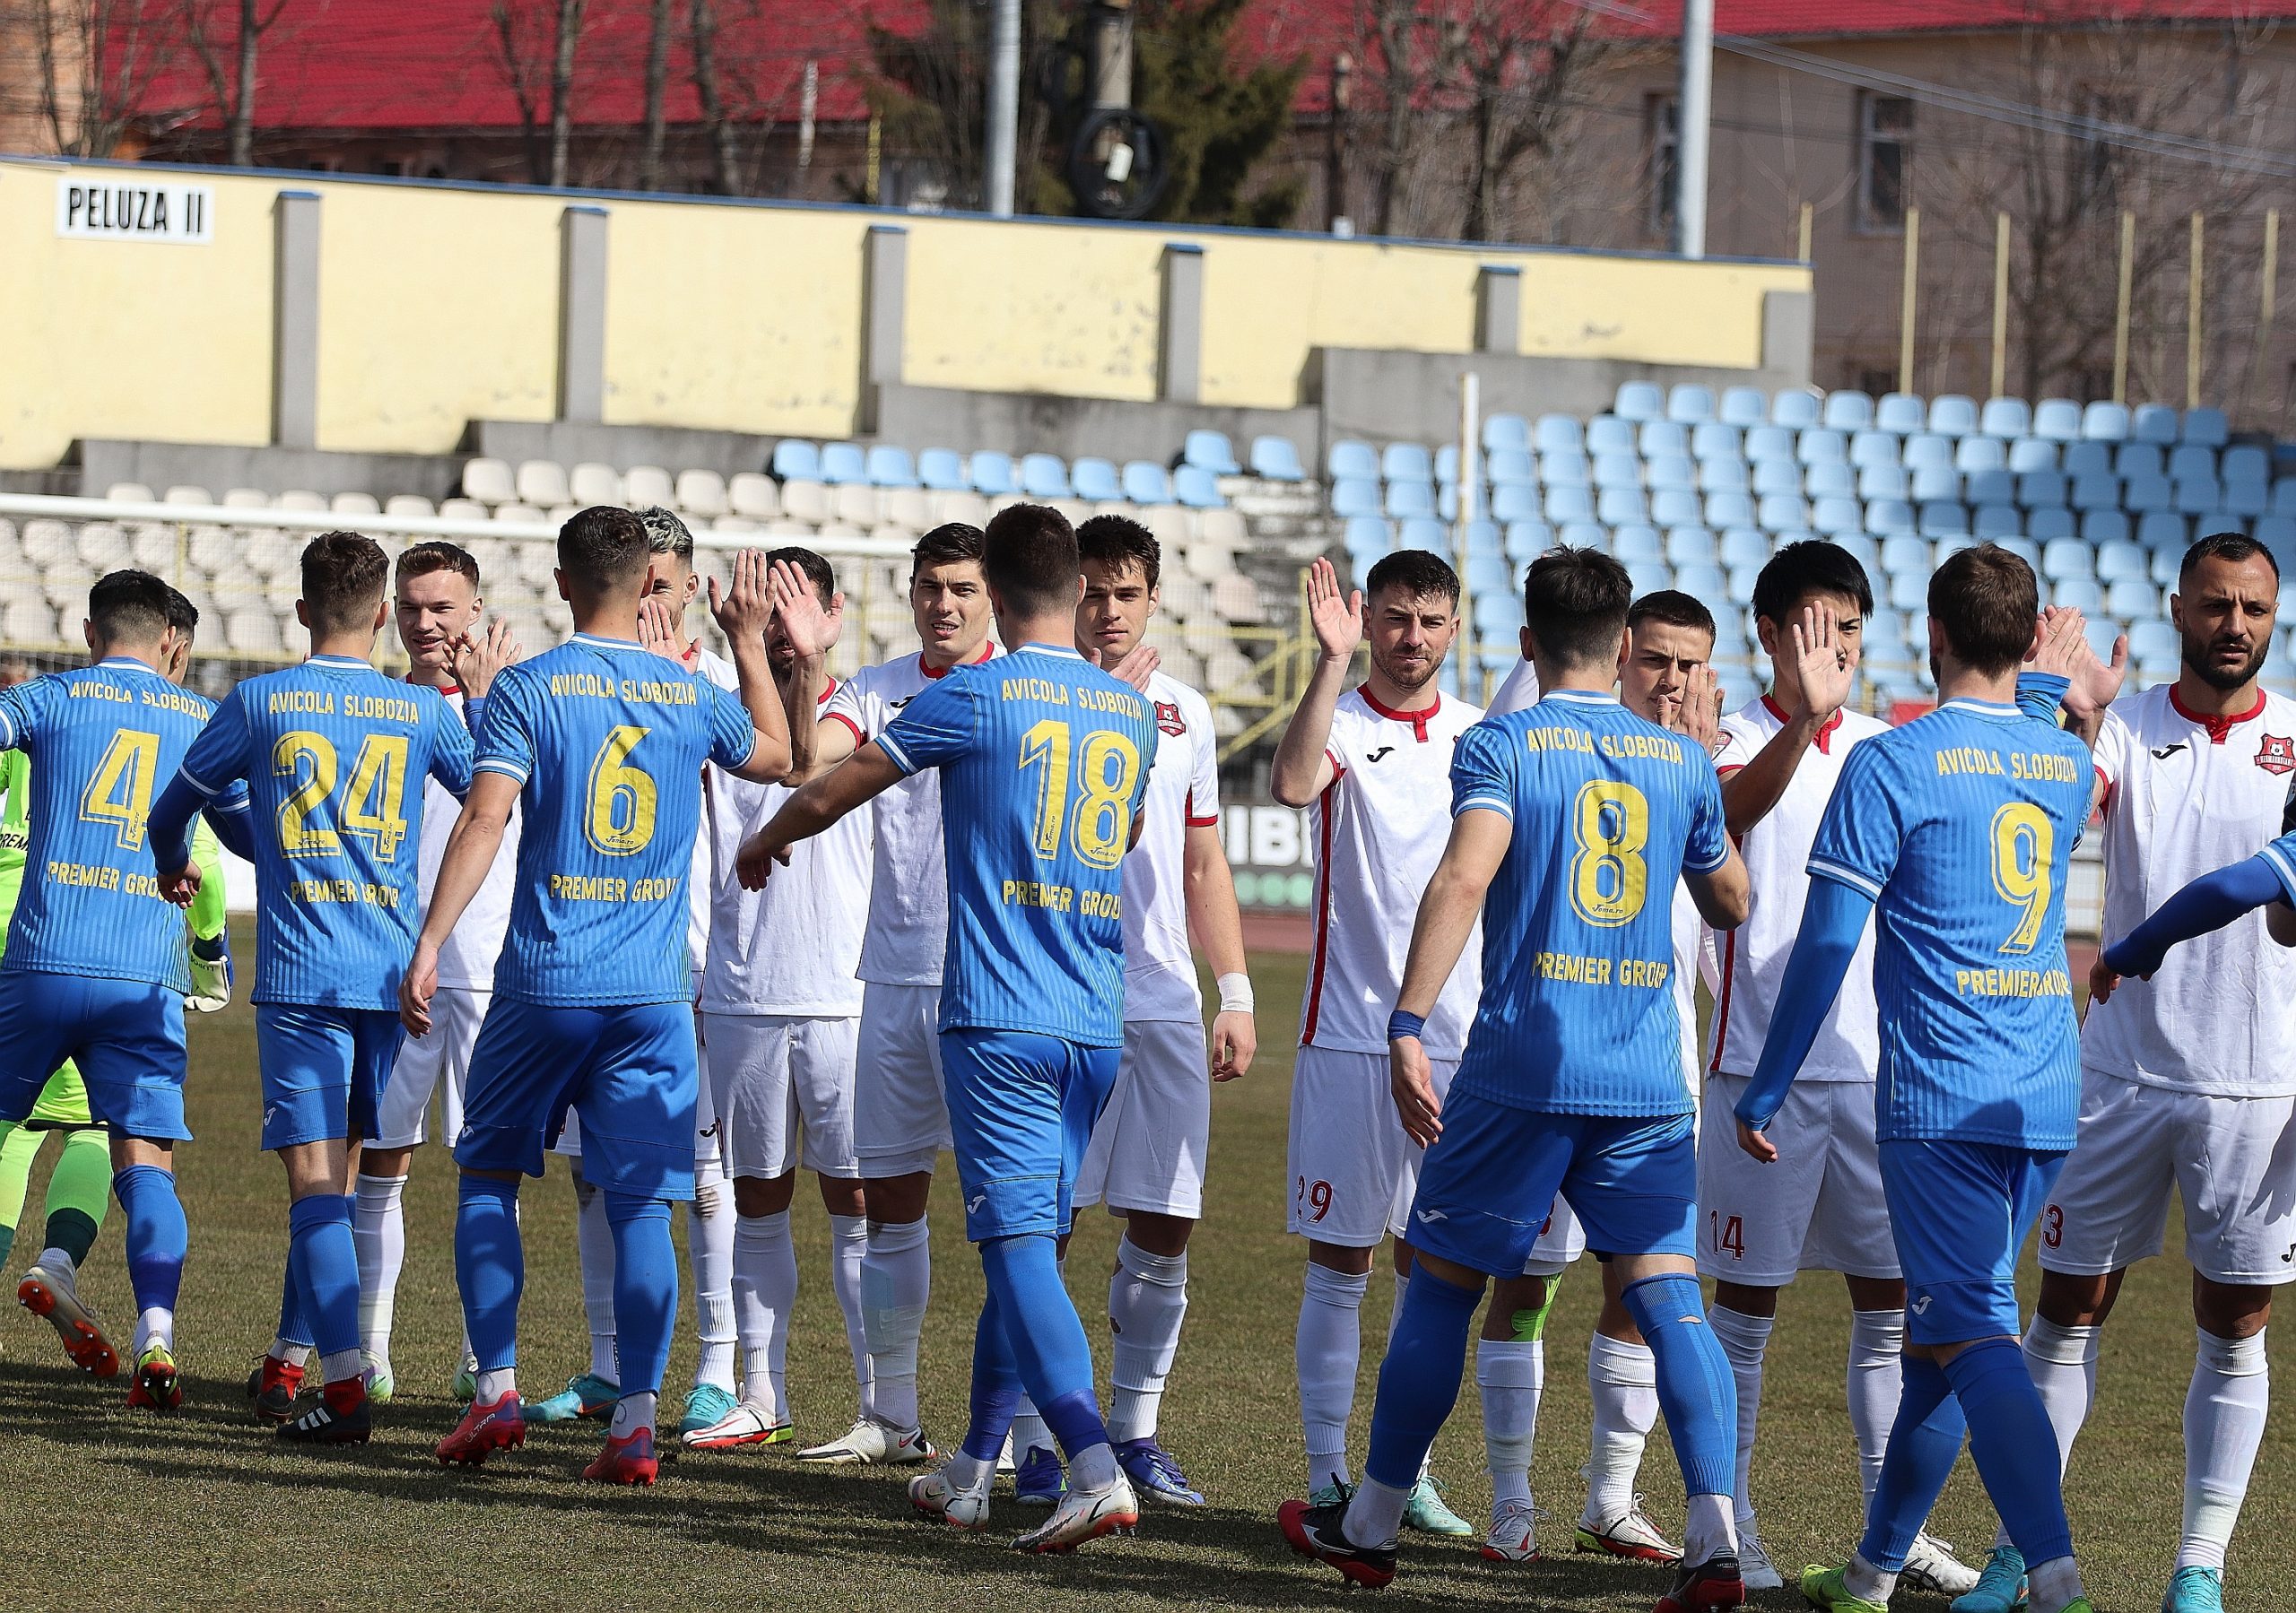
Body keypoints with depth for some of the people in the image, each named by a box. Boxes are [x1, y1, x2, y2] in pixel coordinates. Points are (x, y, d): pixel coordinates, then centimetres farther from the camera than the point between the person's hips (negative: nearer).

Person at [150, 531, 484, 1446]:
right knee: (339, 1171, 15)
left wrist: (173, 871, 36)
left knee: (315, 1173, -9)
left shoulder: (259, 703, 0)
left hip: (298, 973, -3)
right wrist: (482, 701, 36)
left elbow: (173, 809, 14)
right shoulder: (425, 712, 4)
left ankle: (345, 1385, -20)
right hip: (391, 974, 3)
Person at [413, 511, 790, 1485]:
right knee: (641, 1204, 1)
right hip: (654, 992, 2)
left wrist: (429, 945, -17)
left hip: (542, 983, -2)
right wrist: (749, 644, 35)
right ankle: (636, 1420, -8)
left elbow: (484, 820, -15)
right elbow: (778, 758, 27)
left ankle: (497, 1392, 6)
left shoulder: (526, 690, -4)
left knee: (489, 1175, 15)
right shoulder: (695, 698, 6)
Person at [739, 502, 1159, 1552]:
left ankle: (1098, 1474, -25)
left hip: (998, 1020, -6)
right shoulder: (1131, 714, 12)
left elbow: (826, 797, 3)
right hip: (1097, 1027, 6)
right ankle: (971, 1473, 22)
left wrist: (762, 847, 24)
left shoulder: (976, 697, -5)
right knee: (1029, 1243, 14)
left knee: (1020, 1244, -11)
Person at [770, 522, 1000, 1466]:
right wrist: (808, 666, -23)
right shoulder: (878, 691, 9)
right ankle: (891, 1417, 17)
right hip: (895, 974, 5)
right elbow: (804, 761, -8)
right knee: (889, 1198, 9)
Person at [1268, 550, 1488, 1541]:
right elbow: (1293, 782, -27)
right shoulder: (1342, 723, -4)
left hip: (1457, 1040, 4)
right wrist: (1334, 660, -34)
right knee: (1339, 1262, -1)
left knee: (1431, 1268, 8)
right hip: (1349, 1038, -4)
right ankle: (1327, 1473, 4)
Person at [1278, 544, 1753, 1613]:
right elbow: (1730, 904, 23)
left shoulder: (1501, 747, -3)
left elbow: (1464, 878, -19)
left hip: (1522, 1070, -3)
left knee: (1440, 1284, 10)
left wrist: (1407, 1026, -22)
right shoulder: (1681, 760, 9)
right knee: (1667, 1294, 0)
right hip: (1649, 1081, 3)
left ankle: (1369, 1526, 20)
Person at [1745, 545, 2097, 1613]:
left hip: (1938, 1101, -6)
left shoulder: (1891, 765, -7)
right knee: (1937, 1332, 16)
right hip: (2046, 1101, 6)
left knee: (1972, 1336, -11)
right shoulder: (2066, 764, 10)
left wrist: (1763, 1094, -2)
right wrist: (2051, 692, 47)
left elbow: (1826, 946, -8)